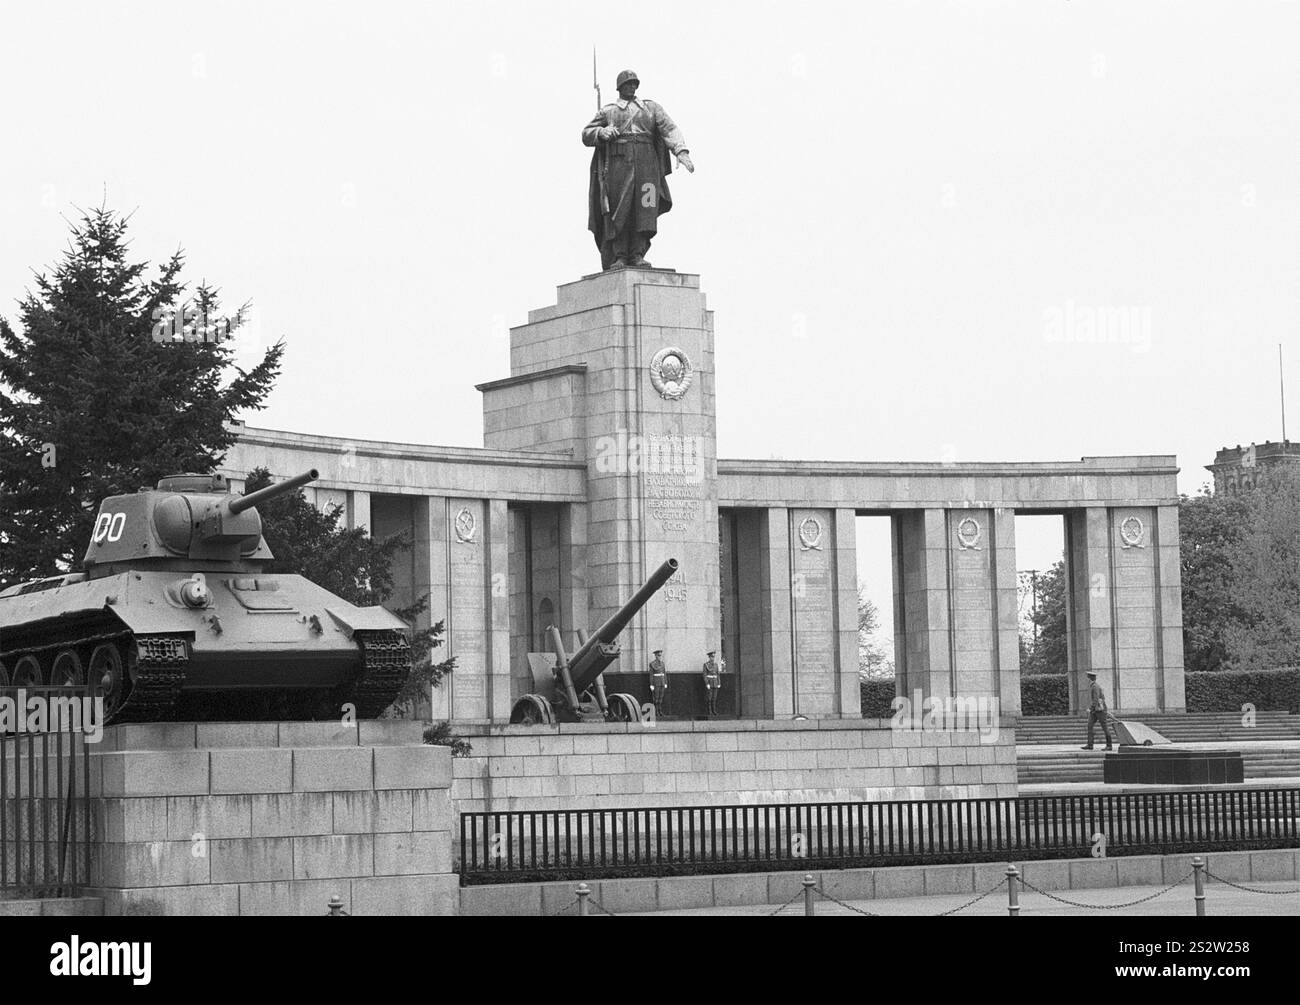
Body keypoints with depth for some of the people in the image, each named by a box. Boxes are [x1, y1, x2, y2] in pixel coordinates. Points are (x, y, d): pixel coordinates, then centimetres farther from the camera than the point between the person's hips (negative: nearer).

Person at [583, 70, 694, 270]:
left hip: (645, 163, 1)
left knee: (643, 209, -12)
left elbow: (670, 129, 6)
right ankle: (619, 258, -11)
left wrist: (681, 151, -12)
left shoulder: (651, 107, 20)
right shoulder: (607, 111, 20)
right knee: (618, 210, -9)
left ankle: (637, 256, -15)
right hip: (618, 163, -1)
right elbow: (586, 135, 14)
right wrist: (602, 132, -9)